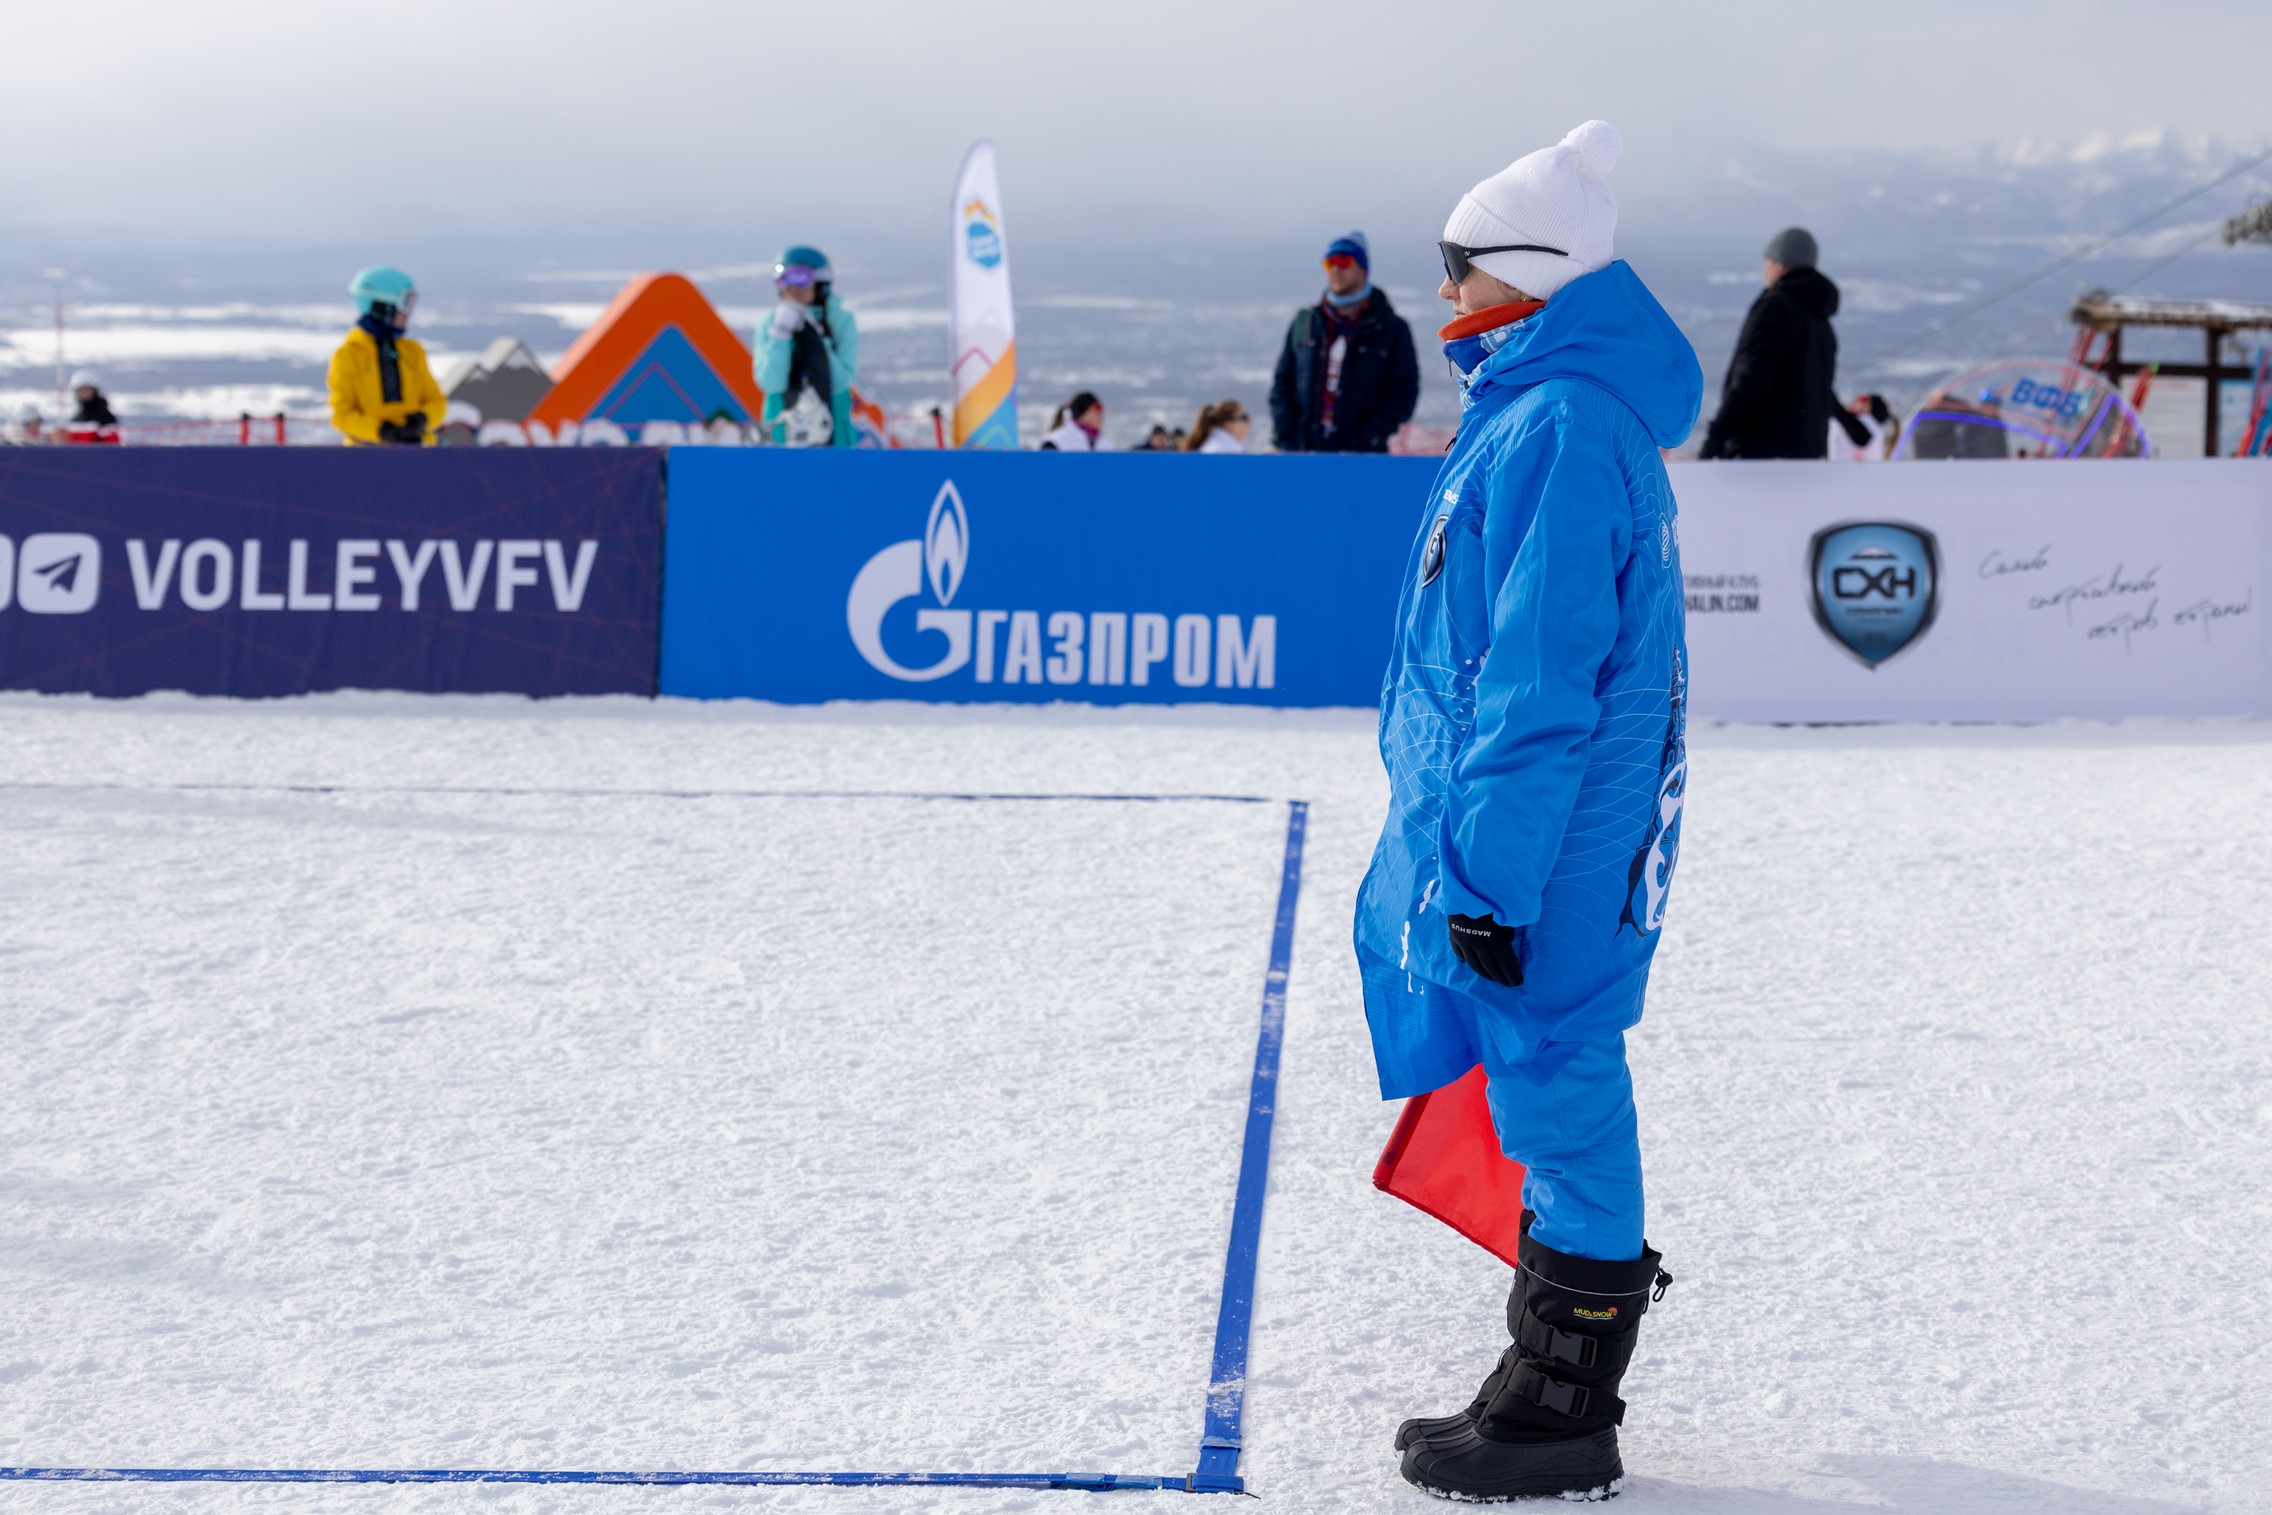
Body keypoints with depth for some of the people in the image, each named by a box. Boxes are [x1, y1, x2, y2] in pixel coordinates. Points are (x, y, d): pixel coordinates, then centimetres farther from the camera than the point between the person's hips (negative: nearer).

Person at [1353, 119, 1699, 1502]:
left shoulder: (1557, 428, -20)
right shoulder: (1565, 408, 13)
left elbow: (1536, 686, -23)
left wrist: (1488, 879, -21)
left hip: (1548, 836, -10)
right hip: (1560, 828, 10)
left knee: (1556, 1089, -1)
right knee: (1555, 1093, 18)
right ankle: (1557, 1384, 31)